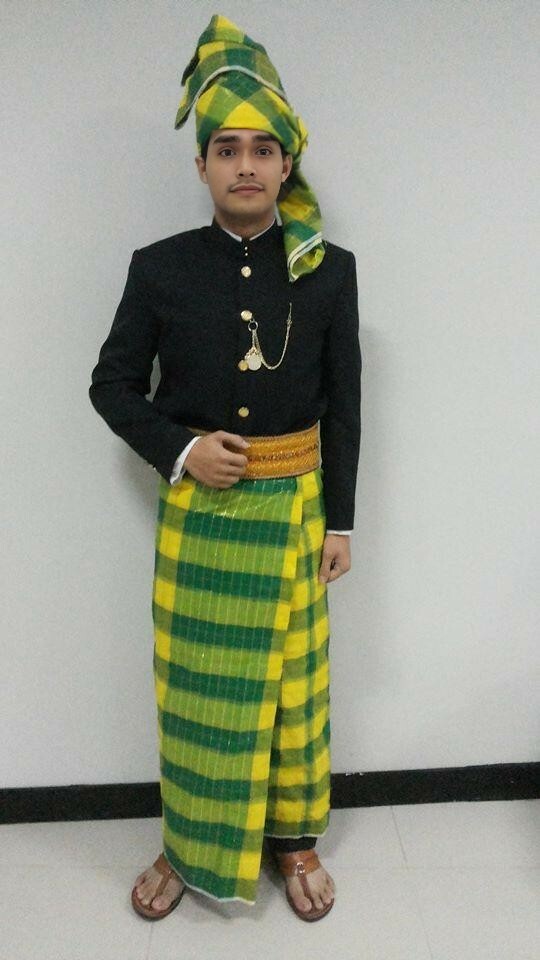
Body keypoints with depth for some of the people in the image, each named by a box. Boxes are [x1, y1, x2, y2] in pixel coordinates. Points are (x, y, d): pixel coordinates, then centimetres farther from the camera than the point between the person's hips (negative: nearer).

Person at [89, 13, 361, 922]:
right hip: (195, 510, 0)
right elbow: (112, 384, 3)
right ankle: (188, 844, 34)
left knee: (291, 676, 13)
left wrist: (339, 521, 2)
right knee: (193, 680, 11)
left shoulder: (330, 269, -2)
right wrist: (180, 450, -13)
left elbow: (342, 404, 2)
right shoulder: (159, 267, -4)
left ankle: (291, 838, 35)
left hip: (292, 506, 0)